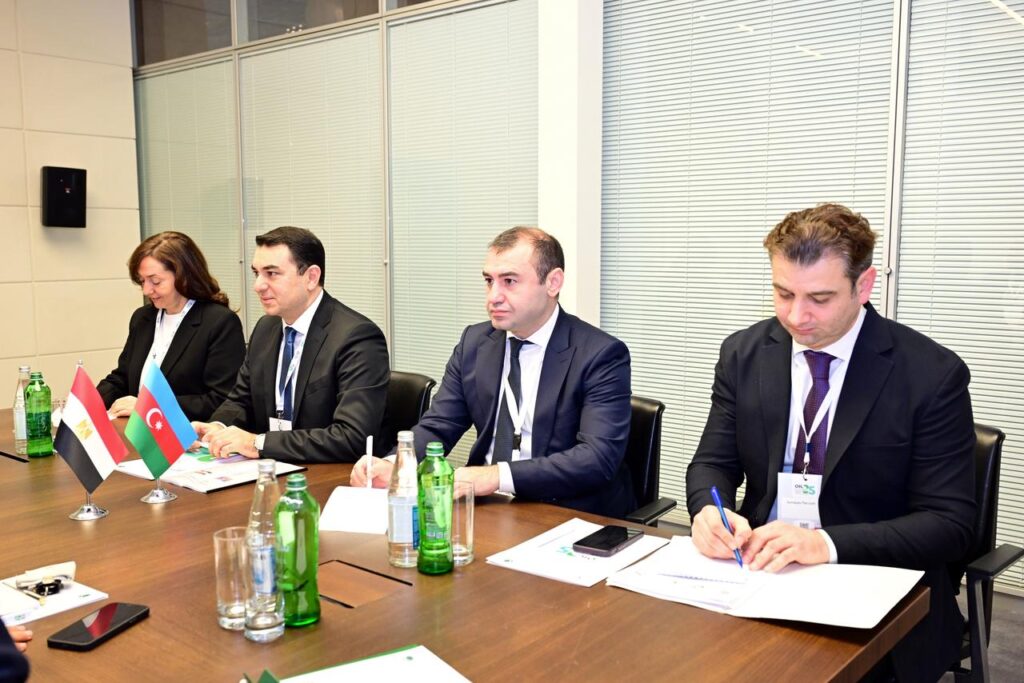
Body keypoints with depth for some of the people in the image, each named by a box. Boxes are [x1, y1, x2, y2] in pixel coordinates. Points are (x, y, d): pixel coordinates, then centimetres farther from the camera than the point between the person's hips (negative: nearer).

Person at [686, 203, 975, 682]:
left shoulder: (932, 374, -10)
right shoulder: (743, 354, 1)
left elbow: (949, 523, -11)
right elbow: (712, 463, 7)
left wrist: (828, 543, -27)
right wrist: (709, 511, -18)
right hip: (760, 570, 3)